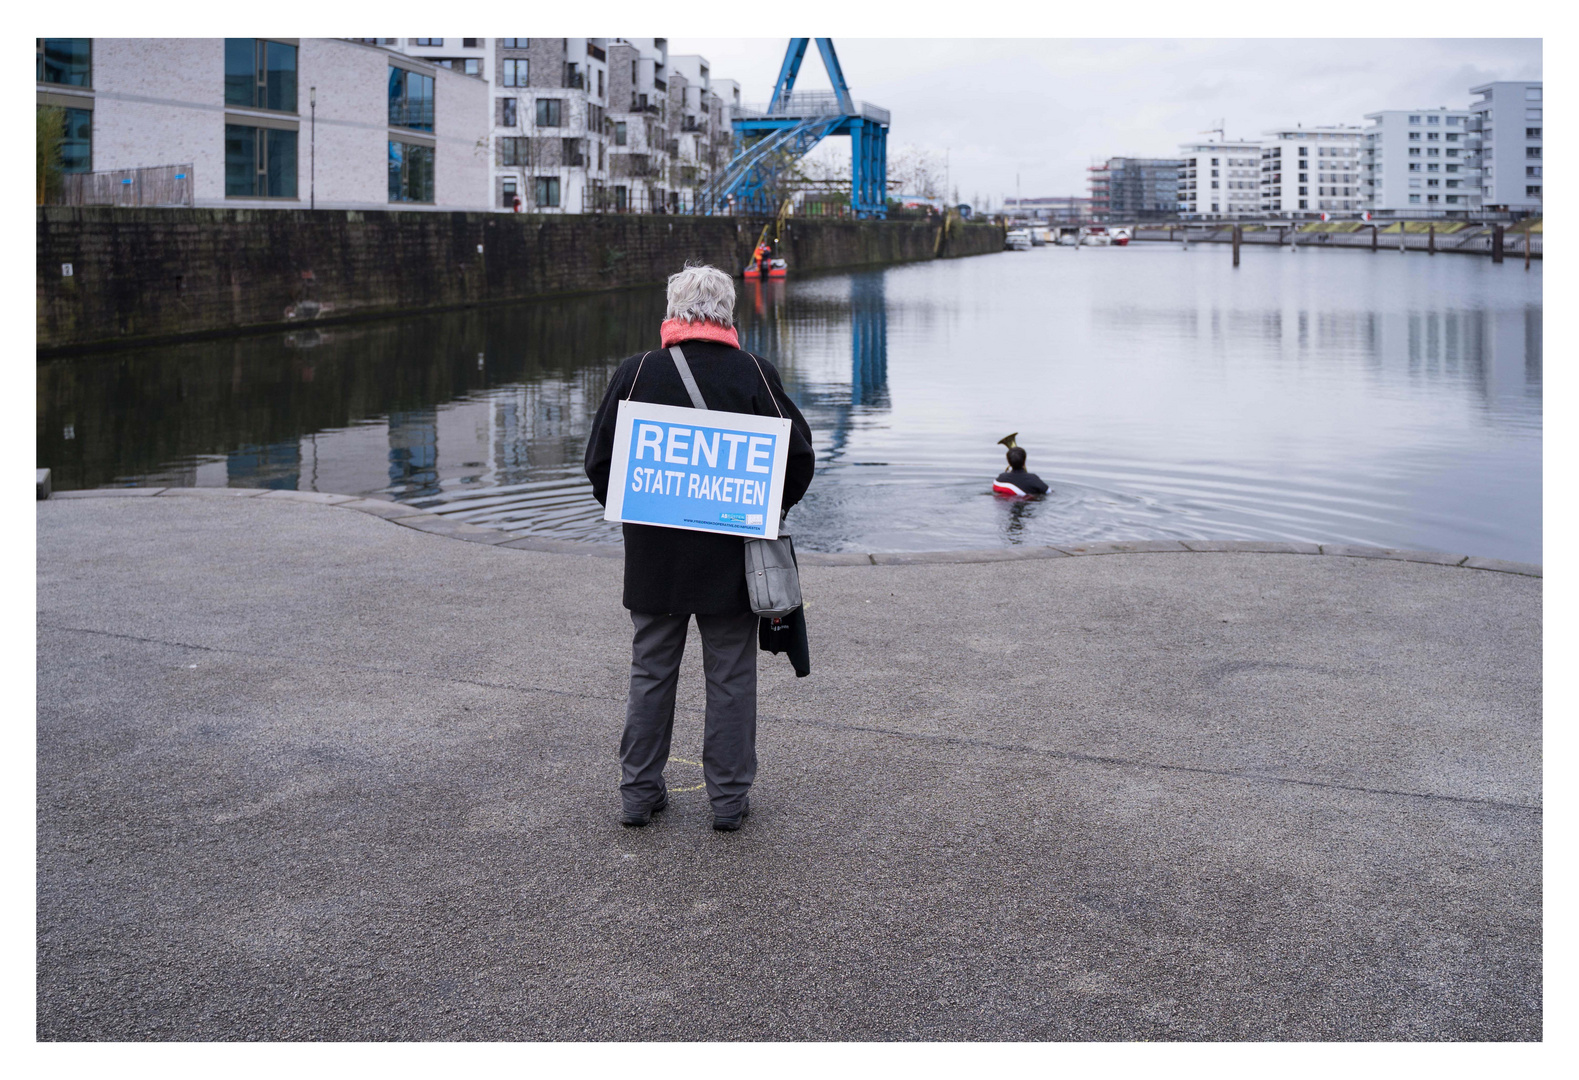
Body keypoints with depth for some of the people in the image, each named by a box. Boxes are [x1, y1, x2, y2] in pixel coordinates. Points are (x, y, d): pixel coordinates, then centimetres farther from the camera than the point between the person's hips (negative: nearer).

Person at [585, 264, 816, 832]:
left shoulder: (635, 372, -3)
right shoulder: (756, 375, -6)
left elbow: (599, 461, 0)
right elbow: (798, 455, -5)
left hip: (652, 551, 1)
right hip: (731, 554, -1)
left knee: (650, 673, 13)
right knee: (731, 678, 9)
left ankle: (638, 792, 20)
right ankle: (729, 798, 14)